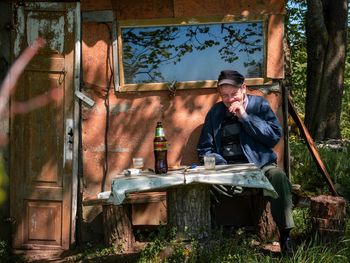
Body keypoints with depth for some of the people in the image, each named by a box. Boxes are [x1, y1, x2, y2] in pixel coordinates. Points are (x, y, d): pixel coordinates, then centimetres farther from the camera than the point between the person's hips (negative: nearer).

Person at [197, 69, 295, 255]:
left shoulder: (259, 104, 7)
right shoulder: (215, 113, 11)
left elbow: (275, 136, -4)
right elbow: (204, 149, 10)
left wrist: (245, 116, -10)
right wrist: (222, 167, -9)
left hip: (259, 165, -1)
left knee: (277, 175, -33)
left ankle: (285, 234, -21)